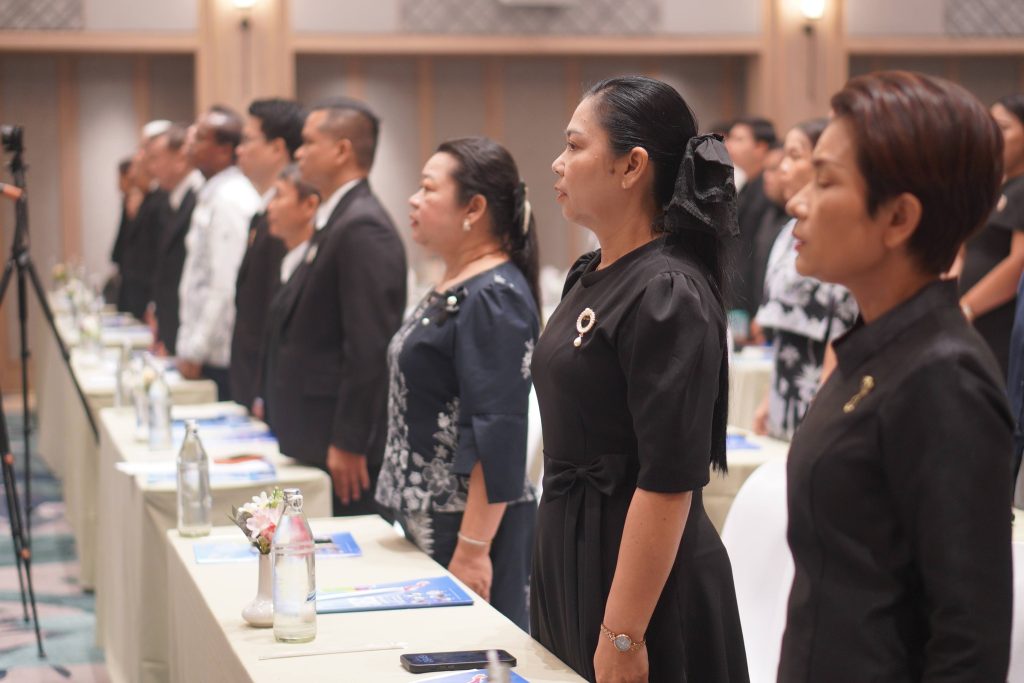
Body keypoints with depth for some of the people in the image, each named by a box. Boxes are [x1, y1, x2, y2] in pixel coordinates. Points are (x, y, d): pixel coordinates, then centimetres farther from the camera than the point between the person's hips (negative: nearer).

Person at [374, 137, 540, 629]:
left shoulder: (494, 298, -17)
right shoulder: (452, 287, 13)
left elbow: (498, 438, -22)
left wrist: (472, 549, -24)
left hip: (468, 528, -9)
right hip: (426, 522, 9)